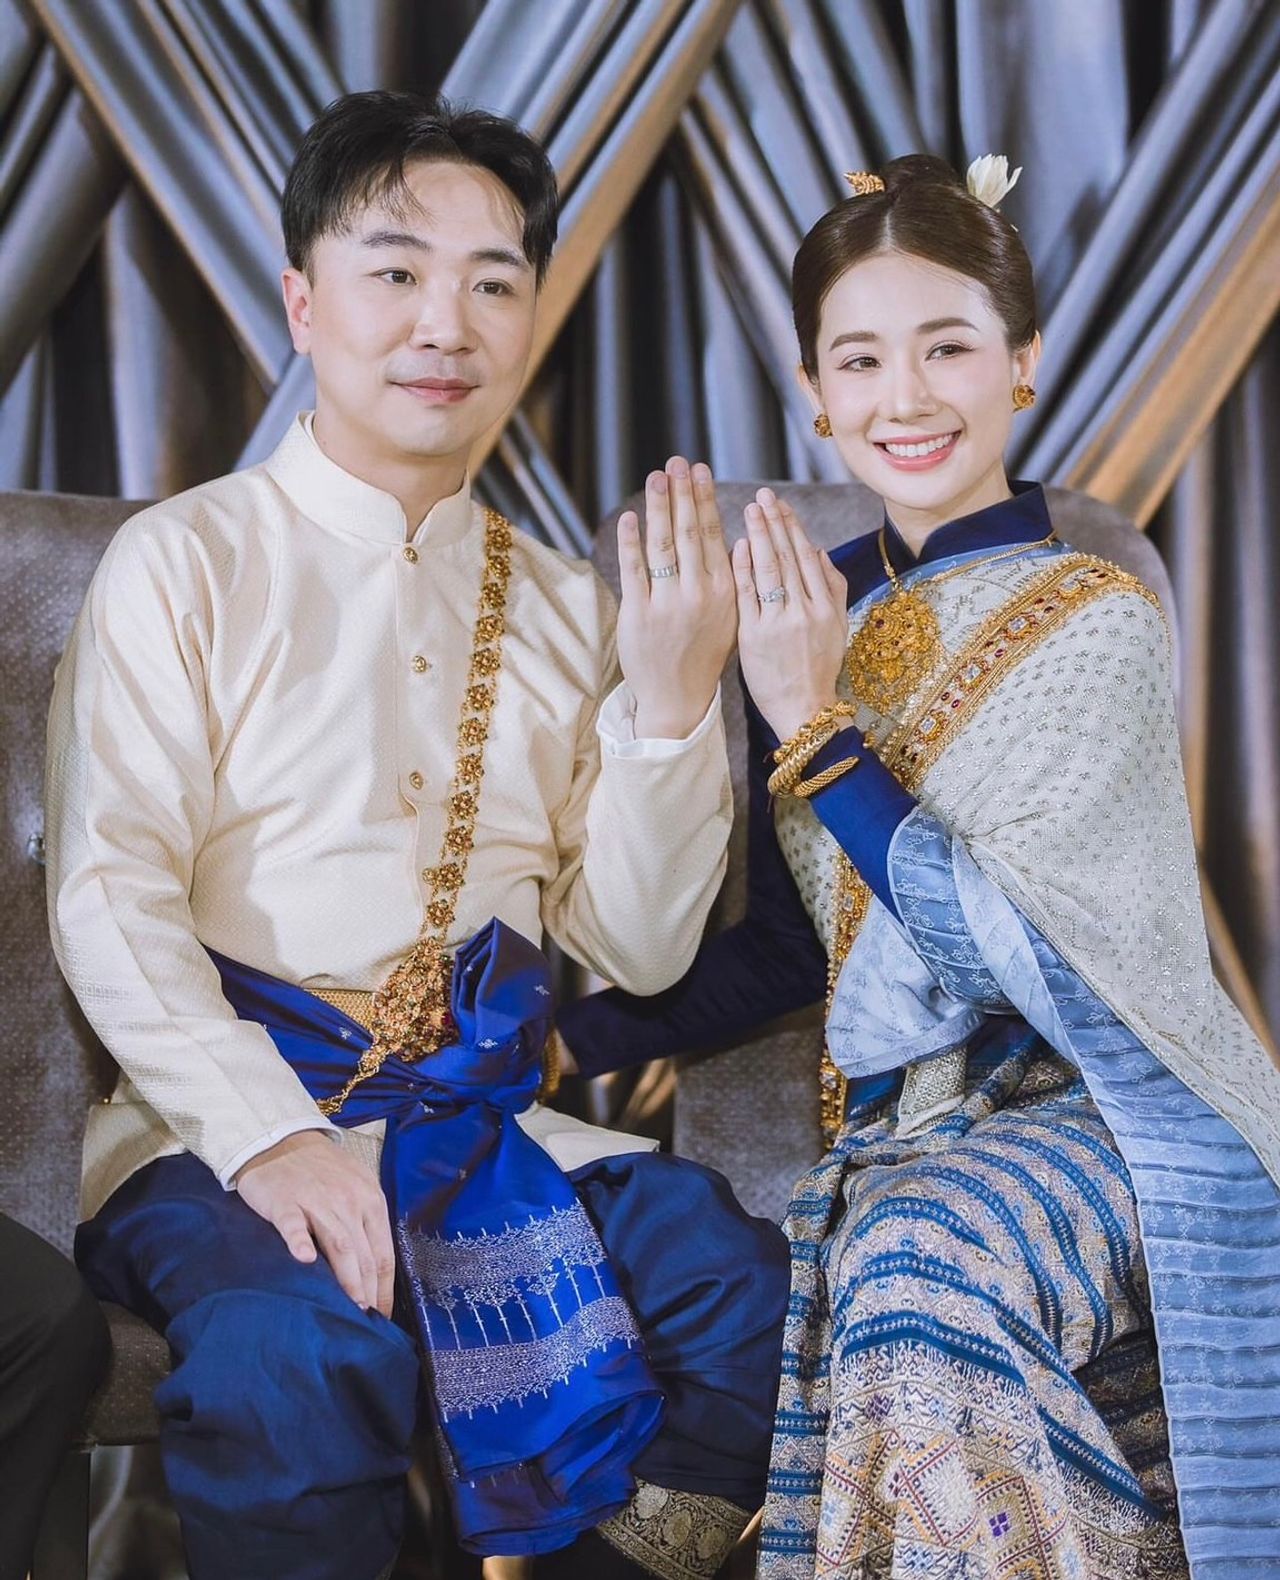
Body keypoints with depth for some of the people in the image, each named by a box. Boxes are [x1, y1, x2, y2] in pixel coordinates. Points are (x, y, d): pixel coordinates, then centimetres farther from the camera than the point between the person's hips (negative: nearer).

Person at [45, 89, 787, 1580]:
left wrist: (671, 694, -5)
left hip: (488, 1119, 4)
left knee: (747, 1286, -22)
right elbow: (107, 901, -9)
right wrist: (266, 1136, -24)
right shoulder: (185, 562, 2)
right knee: (305, 1347, -35)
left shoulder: (561, 604, 15)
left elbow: (639, 950, 10)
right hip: (226, 1115, -4)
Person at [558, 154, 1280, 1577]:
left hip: (1097, 1104, -5)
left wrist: (811, 723, -15)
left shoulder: (1095, 619, -7)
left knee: (921, 1267, -33)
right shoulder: (812, 610, 8)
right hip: (896, 1126, 5)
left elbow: (995, 942, -17)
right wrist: (573, 1037, 2)